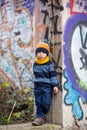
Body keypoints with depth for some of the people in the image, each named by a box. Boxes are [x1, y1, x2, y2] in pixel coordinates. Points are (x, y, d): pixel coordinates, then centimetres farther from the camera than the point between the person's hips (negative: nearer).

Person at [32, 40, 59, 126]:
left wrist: (55, 85, -10)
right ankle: (40, 117, 11)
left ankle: (43, 115, 20)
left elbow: (53, 75, -6)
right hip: (37, 86, 4)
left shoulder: (49, 64, -5)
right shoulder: (35, 64, 8)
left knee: (46, 103, -4)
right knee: (38, 103, 5)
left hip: (47, 86, -4)